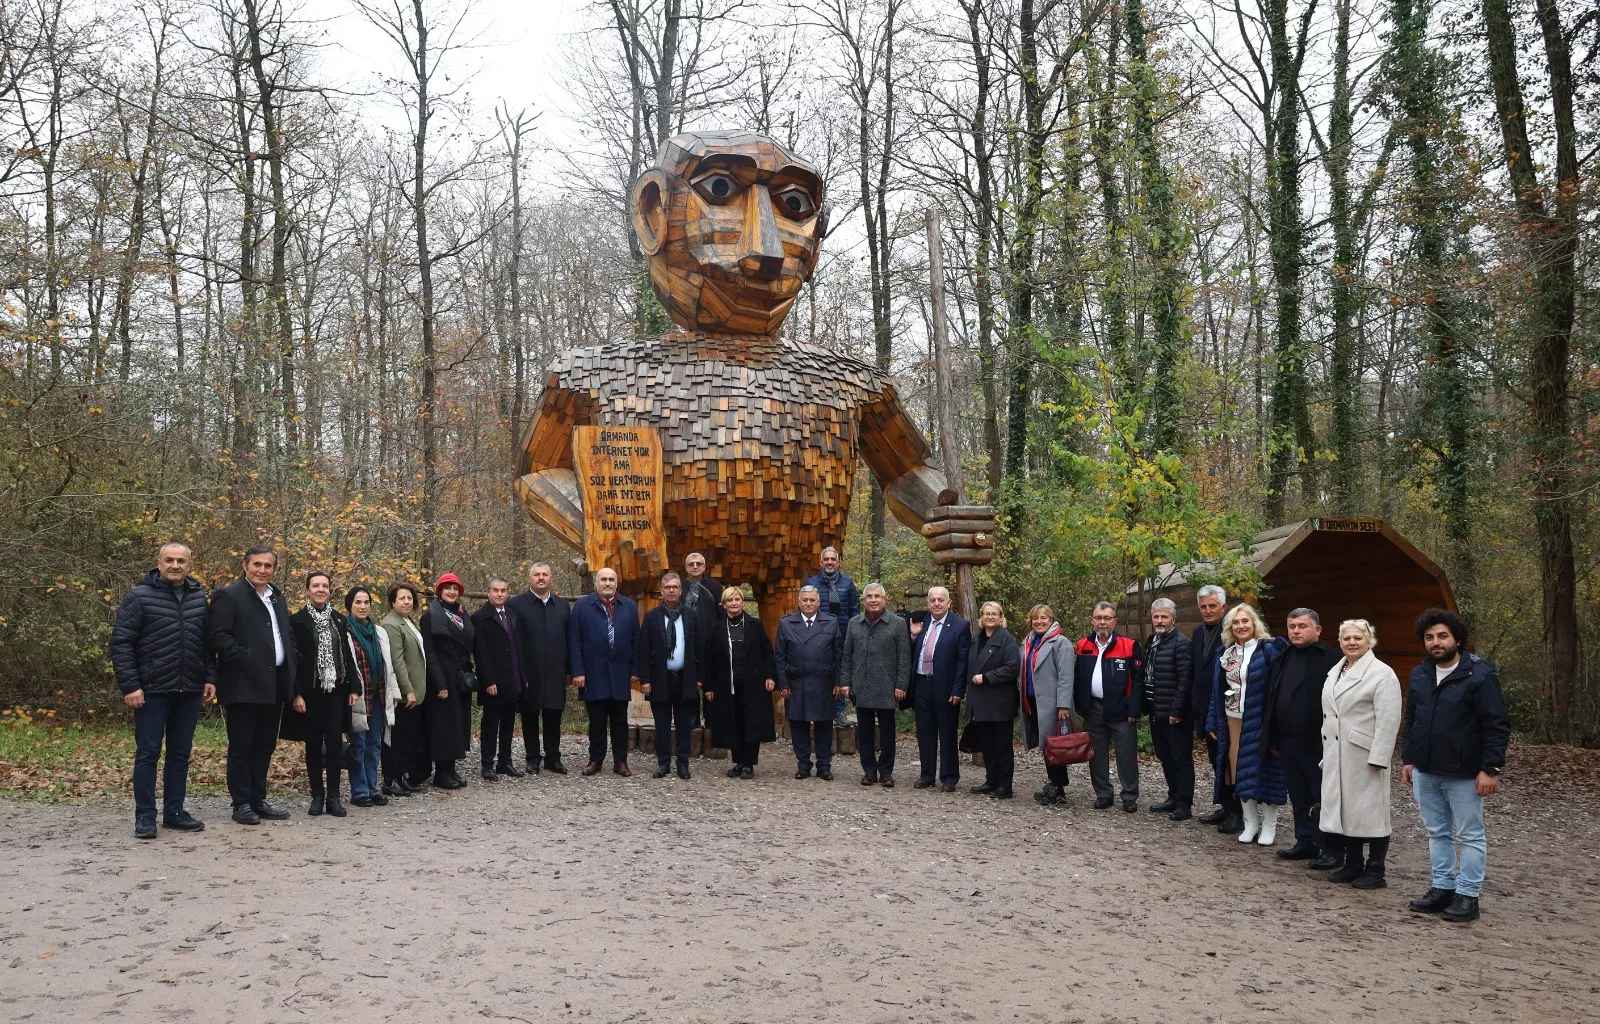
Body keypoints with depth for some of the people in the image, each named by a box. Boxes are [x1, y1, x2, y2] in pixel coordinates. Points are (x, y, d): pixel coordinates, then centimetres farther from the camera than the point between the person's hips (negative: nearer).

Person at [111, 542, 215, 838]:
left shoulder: (199, 598, 8)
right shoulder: (140, 597, -5)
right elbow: (121, 644, -8)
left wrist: (209, 678, 5)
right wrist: (129, 686, -13)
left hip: (189, 691, 4)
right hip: (152, 691, -4)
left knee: (181, 754, 10)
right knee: (147, 754, 1)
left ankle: (174, 811, 19)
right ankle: (145, 816, 9)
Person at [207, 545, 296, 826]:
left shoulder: (278, 599, 18)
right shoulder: (229, 596, -6)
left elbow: (288, 636, 25)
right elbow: (218, 636, -15)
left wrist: (289, 665, 9)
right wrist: (246, 660, -19)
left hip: (275, 685, 7)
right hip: (244, 684, -7)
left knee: (265, 746, 11)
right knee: (241, 747, -1)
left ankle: (258, 800, 18)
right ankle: (241, 804, 5)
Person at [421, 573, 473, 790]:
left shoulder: (463, 614, 13)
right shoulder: (431, 616, -7)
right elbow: (429, 652, -13)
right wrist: (440, 683, -18)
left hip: (461, 677, 7)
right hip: (442, 677, -7)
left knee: (458, 721, 9)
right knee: (443, 722, -2)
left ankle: (450, 768, 17)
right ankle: (441, 772, 5)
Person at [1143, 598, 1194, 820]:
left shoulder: (1181, 644, -13)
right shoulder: (1151, 643, 14)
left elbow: (1185, 681, -18)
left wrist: (1176, 710, -20)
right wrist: (1146, 706, 13)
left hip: (1175, 714, -9)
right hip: (1156, 712, 9)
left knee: (1181, 758, -1)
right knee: (1165, 757, 15)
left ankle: (1184, 805, 3)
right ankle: (1174, 798, 26)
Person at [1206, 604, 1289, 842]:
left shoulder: (1268, 649, -7)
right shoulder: (1226, 654, 10)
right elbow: (1217, 690, 13)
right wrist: (1213, 722, 11)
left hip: (1260, 721, -5)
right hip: (1234, 721, 5)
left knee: (1264, 770, 1)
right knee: (1240, 770, 7)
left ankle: (1269, 826, 10)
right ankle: (1250, 823, 17)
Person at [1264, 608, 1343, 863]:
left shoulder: (1332, 659, -10)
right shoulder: (1283, 659, 13)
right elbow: (1272, 700, 16)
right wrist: (1273, 739, 14)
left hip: (1318, 744, -7)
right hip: (1288, 743, 7)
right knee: (1299, 797, 15)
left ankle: (1331, 849, 10)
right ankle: (1305, 842, 25)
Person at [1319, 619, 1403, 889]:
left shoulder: (1382, 674, -10)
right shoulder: (1334, 672, 16)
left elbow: (1388, 720, -15)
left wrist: (1378, 758, -19)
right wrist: (1327, 753, 18)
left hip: (1364, 755, -8)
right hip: (1337, 756, 8)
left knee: (1369, 811, -1)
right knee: (1343, 808, 11)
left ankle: (1375, 871, 7)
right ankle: (1352, 865, 21)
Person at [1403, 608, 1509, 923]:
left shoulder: (1479, 675, -11)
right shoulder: (1419, 675, 8)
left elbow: (1497, 726, -12)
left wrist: (1490, 769, -15)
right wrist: (1408, 759, 12)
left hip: (1463, 774, -6)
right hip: (1425, 772, 6)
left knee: (1470, 835, 4)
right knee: (1437, 833, 14)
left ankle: (1467, 895, 11)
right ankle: (1442, 888, 23)